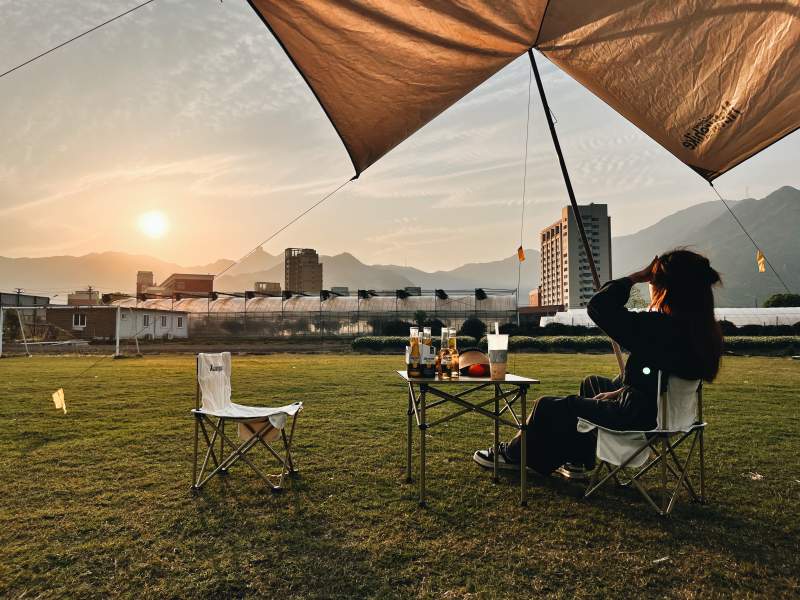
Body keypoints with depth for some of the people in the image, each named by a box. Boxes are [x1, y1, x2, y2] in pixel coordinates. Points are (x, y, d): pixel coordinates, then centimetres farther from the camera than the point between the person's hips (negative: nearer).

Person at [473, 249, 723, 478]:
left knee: (548, 406, 5)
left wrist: (636, 277, -16)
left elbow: (597, 306, -27)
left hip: (638, 416, -9)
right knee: (591, 383, 30)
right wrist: (621, 391, 12)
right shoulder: (705, 330, -2)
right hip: (669, 410, 9)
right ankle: (577, 460, 36)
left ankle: (513, 455, 30)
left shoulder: (659, 327, -30)